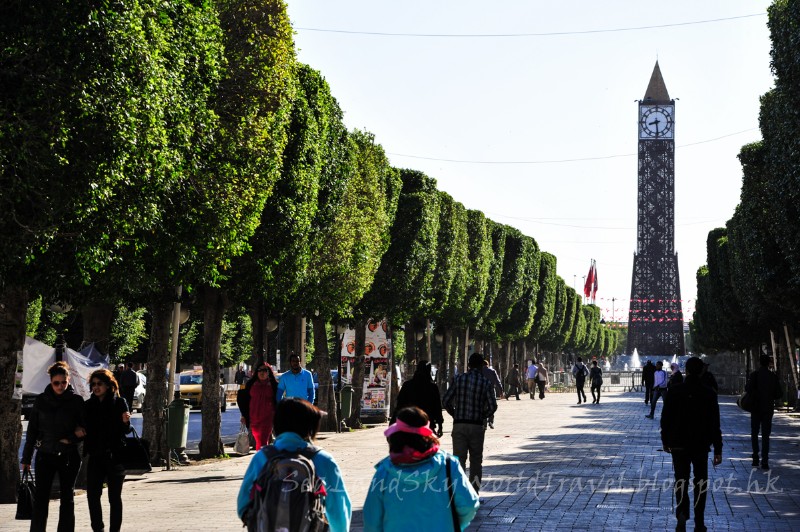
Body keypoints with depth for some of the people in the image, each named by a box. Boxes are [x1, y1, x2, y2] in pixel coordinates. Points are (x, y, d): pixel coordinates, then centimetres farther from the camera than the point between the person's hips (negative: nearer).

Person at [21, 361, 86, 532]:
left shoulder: (76, 400, -2)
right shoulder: (41, 400, 2)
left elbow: (85, 428, 2)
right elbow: (32, 430, 6)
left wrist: (69, 439, -15)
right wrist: (26, 458, 5)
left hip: (69, 456, -1)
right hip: (45, 454, 1)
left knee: (67, 497, 8)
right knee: (41, 497, -3)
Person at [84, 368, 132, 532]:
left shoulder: (119, 403, -2)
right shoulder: (89, 405, 6)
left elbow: (125, 431, -3)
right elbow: (85, 430, 11)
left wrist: (125, 422, -23)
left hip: (115, 456, -3)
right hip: (95, 456, 3)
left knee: (115, 497, 3)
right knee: (92, 494, 0)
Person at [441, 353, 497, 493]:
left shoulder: (459, 379, -1)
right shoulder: (485, 382, -3)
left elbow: (446, 400, -2)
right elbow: (492, 406, -7)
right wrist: (482, 416, 11)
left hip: (459, 425, 0)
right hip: (477, 426, 0)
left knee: (459, 459, 1)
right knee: (476, 460, 13)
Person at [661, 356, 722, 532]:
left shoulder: (675, 390, -5)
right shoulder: (709, 394, -6)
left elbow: (665, 418, -1)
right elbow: (715, 424, -7)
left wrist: (665, 441, 12)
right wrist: (718, 450, -3)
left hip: (679, 445, 0)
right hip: (701, 445, 0)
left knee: (681, 479, 8)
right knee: (701, 481, 11)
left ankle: (682, 513, -16)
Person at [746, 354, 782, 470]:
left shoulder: (755, 374, -7)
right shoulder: (773, 376, 0)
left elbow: (748, 388, -20)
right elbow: (778, 394, 0)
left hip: (756, 408, -1)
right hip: (768, 409, 1)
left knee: (754, 434, 14)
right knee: (765, 436, 4)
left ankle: (755, 459, 4)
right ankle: (765, 462, -4)